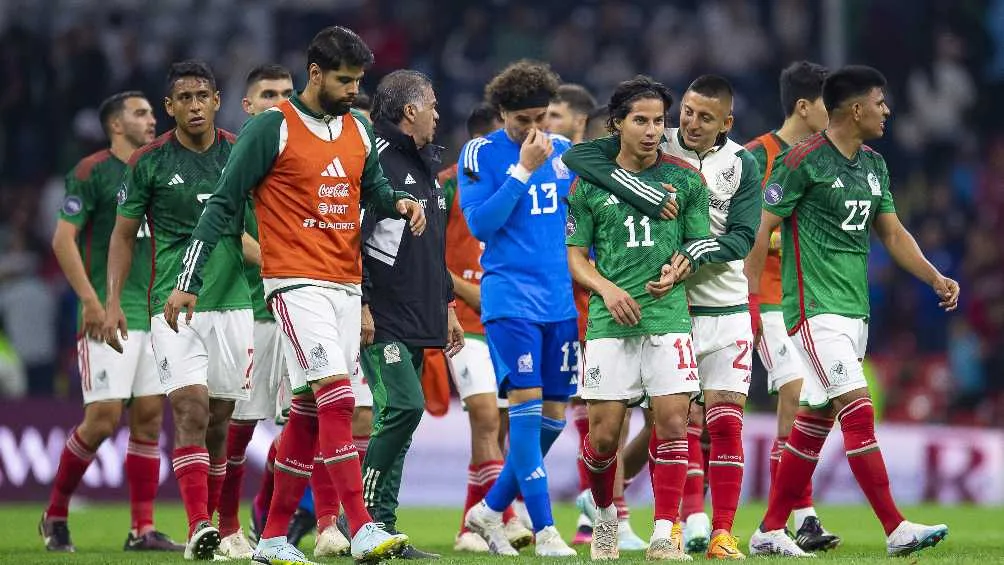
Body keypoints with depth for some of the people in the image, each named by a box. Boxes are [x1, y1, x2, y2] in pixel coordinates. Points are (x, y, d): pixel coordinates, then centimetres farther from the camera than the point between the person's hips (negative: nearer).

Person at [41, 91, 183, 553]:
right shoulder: (92, 172, -5)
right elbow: (63, 240, -9)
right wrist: (90, 299, -16)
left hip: (152, 315, 7)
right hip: (108, 315, -7)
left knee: (149, 417, 2)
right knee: (103, 418, -11)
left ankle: (143, 529, 4)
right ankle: (55, 515, 6)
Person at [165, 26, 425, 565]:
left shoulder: (358, 130, 12)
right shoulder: (272, 128, -7)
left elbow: (373, 187, 23)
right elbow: (223, 203, -5)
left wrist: (399, 202, -2)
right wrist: (189, 281, -7)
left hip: (347, 286, 7)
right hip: (296, 283, -7)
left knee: (309, 410, 7)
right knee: (337, 396, -18)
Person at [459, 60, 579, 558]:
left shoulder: (564, 152, 12)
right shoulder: (481, 153, -3)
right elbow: (480, 223, -13)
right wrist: (523, 169, -16)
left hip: (562, 304, 6)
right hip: (510, 299, -6)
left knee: (553, 416, 5)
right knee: (528, 403, -14)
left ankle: (490, 511, 20)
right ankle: (544, 530, -12)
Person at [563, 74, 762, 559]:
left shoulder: (742, 164, 3)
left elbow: (742, 236, -4)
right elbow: (578, 156, -16)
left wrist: (695, 254, -22)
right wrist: (650, 196, -23)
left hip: (726, 308, 1)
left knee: (725, 423, -3)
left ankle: (723, 532, -2)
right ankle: (692, 519, 4)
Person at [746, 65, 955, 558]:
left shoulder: (873, 165, 13)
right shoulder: (802, 160, -11)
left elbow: (892, 233, 20)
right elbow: (761, 230, -9)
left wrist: (936, 278, 7)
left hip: (853, 310, 9)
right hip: (815, 309, -9)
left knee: (816, 421, 10)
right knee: (859, 411, -14)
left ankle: (771, 531, 17)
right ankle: (895, 530, -17)